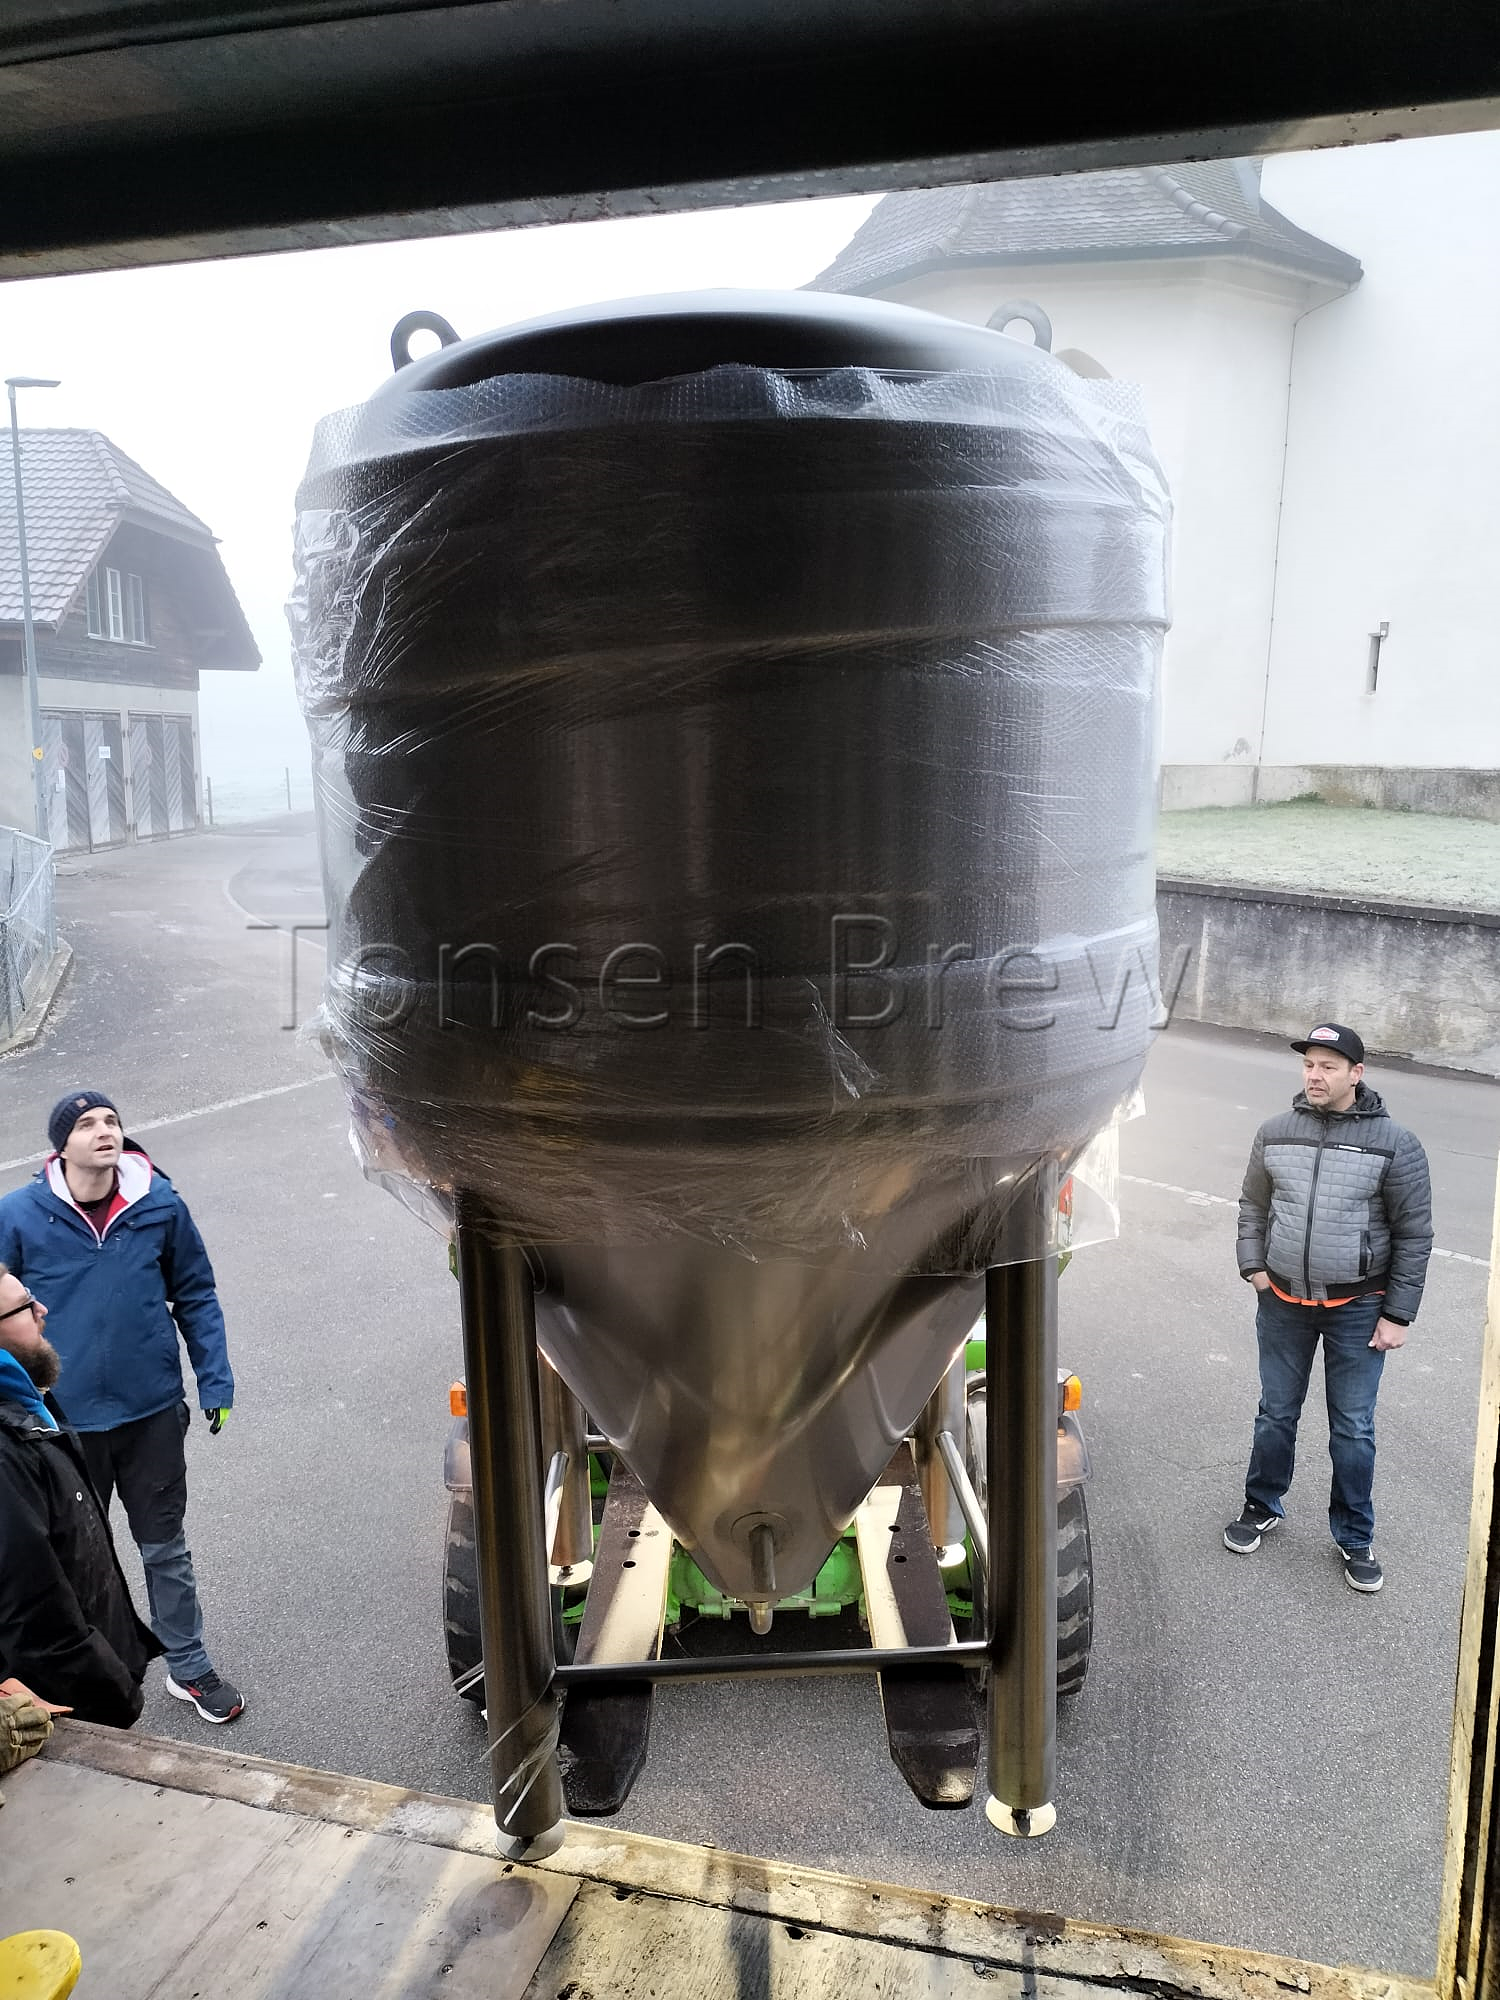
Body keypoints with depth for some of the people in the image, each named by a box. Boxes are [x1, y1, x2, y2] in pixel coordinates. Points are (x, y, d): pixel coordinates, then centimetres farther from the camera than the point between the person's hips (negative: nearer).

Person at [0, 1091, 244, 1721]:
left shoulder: (161, 1205, -9)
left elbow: (195, 1295, 0)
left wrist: (216, 1380, -3)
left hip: (151, 1412, 0)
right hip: (64, 1420, 0)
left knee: (165, 1548, 15)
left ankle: (189, 1668, 33)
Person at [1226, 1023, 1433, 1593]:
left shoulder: (1394, 1144, -11)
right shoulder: (1275, 1133, -2)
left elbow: (1414, 1234, -6)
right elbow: (1252, 1206, 11)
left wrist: (1397, 1314, -7)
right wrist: (1253, 1267, -1)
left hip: (1357, 1310, -2)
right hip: (1283, 1304, 3)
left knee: (1353, 1429, 8)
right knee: (1275, 1415, 16)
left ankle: (1355, 1539, 26)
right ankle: (1262, 1508, 35)